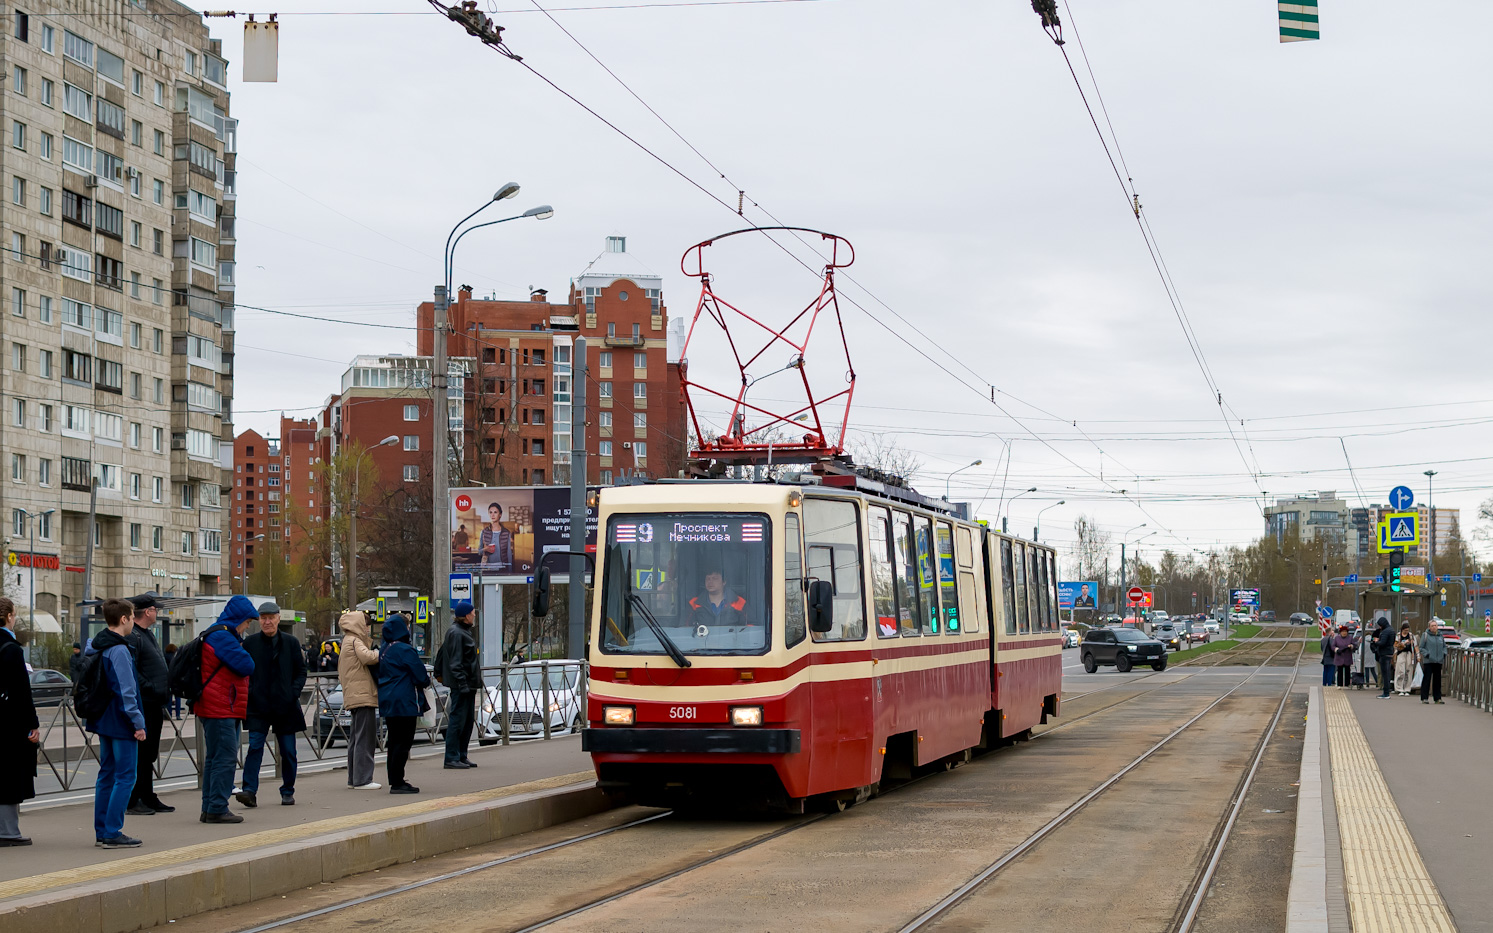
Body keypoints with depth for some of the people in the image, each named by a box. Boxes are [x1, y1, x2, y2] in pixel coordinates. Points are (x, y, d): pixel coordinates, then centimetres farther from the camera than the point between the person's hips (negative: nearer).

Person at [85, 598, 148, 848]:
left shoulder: (95, 647, 10)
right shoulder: (119, 651, -19)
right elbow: (126, 691, -21)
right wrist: (137, 722, -16)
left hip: (104, 721, 10)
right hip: (120, 722, -10)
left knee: (107, 774, 14)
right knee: (125, 776, -6)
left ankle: (101, 832, 17)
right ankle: (112, 833, -8)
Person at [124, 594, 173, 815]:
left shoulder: (147, 635, 19)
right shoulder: (132, 637, -14)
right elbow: (130, 673, -22)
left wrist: (165, 692, 15)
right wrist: (153, 690, -20)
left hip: (154, 706, 10)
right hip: (143, 705, -10)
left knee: (149, 754, 14)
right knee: (140, 753, -6)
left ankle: (148, 798, 21)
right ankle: (133, 801, -2)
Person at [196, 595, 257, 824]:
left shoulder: (221, 635, 20)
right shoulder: (222, 637, -16)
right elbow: (247, 666, -19)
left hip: (214, 708, 11)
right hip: (220, 709, -11)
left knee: (214, 757, 14)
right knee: (225, 758, -10)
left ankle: (209, 808, 19)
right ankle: (217, 808, -9)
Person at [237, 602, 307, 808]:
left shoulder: (291, 642, 5)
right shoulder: (249, 643, 3)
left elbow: (301, 671, 9)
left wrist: (294, 691, -5)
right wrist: (248, 691, -5)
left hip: (285, 706, 1)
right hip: (258, 706, -1)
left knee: (288, 750, 5)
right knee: (255, 746, -13)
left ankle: (287, 792, 18)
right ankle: (249, 791, -16)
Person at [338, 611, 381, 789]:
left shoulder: (347, 642, 22)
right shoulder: (355, 641, -8)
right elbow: (367, 657, -25)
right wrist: (380, 653, -9)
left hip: (353, 696, 11)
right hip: (362, 695, -11)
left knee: (356, 738, 14)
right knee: (365, 737, -11)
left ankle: (353, 778, 18)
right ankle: (362, 779, -13)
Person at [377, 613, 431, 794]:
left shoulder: (384, 650, 12)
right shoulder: (404, 650, -16)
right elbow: (420, 675, -16)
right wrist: (427, 680, 8)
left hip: (388, 702, 9)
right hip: (404, 702, -9)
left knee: (395, 742, 13)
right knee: (403, 742, -6)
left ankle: (395, 781, 18)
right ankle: (397, 783, -7)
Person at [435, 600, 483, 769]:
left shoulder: (464, 631, 18)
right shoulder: (456, 633, -14)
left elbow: (441, 653, 27)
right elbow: (456, 663, -19)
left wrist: (439, 673, 33)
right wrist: (463, 684, -23)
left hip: (468, 685, 11)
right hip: (462, 684, -11)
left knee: (467, 720, 12)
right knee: (457, 719, -8)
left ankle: (461, 756, 18)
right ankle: (452, 758, -6)